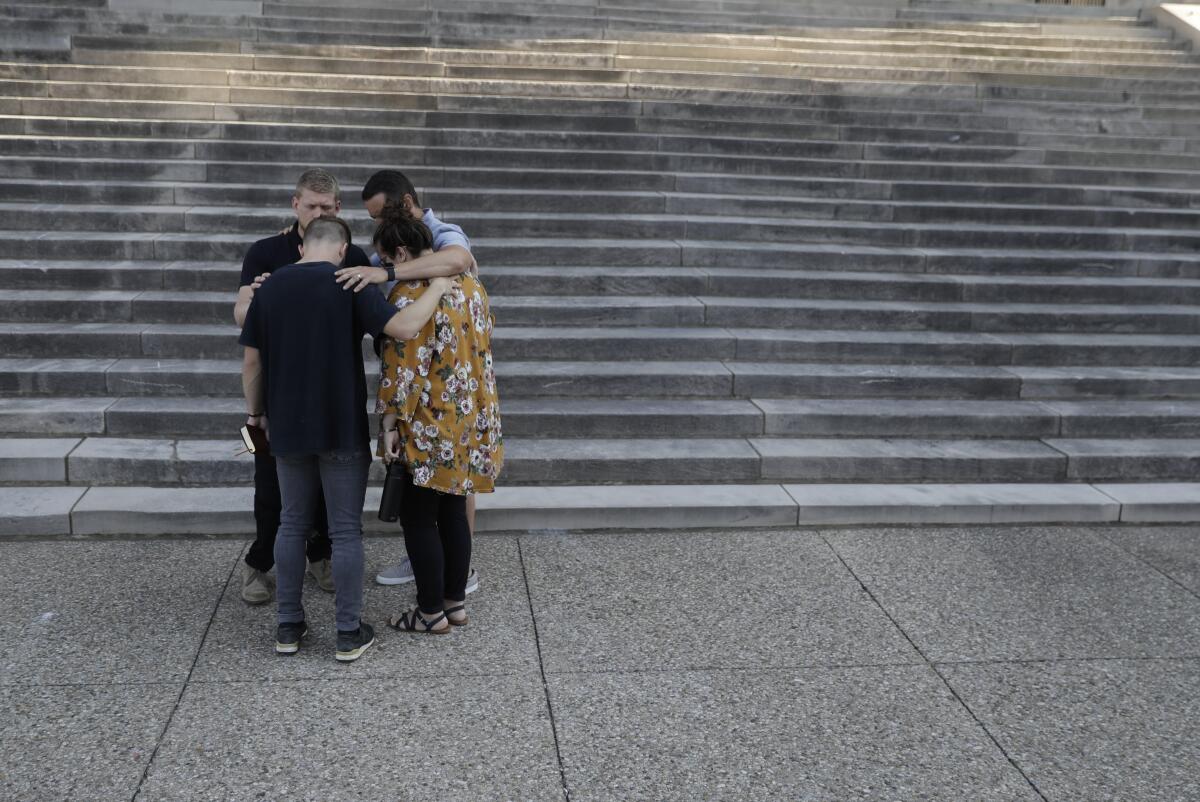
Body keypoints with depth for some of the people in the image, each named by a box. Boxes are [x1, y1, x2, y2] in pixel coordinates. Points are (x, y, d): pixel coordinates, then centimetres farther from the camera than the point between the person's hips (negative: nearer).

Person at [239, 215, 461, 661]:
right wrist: (436, 287, -6)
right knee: (345, 530, 4)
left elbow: (251, 362, 6)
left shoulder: (269, 288, 3)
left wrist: (255, 412, 19)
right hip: (342, 429, -4)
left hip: (288, 428, 4)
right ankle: (349, 633, 10)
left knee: (293, 524, 15)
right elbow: (404, 328, -21)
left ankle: (288, 626, 20)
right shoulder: (349, 285, -10)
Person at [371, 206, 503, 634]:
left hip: (430, 428, -8)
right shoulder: (471, 284, 7)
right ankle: (456, 601, 25)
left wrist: (390, 424, -14)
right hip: (472, 421, 8)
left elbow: (403, 367, -19)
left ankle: (431, 612, 12)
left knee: (418, 518, 4)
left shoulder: (410, 294, -17)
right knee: (453, 511, 17)